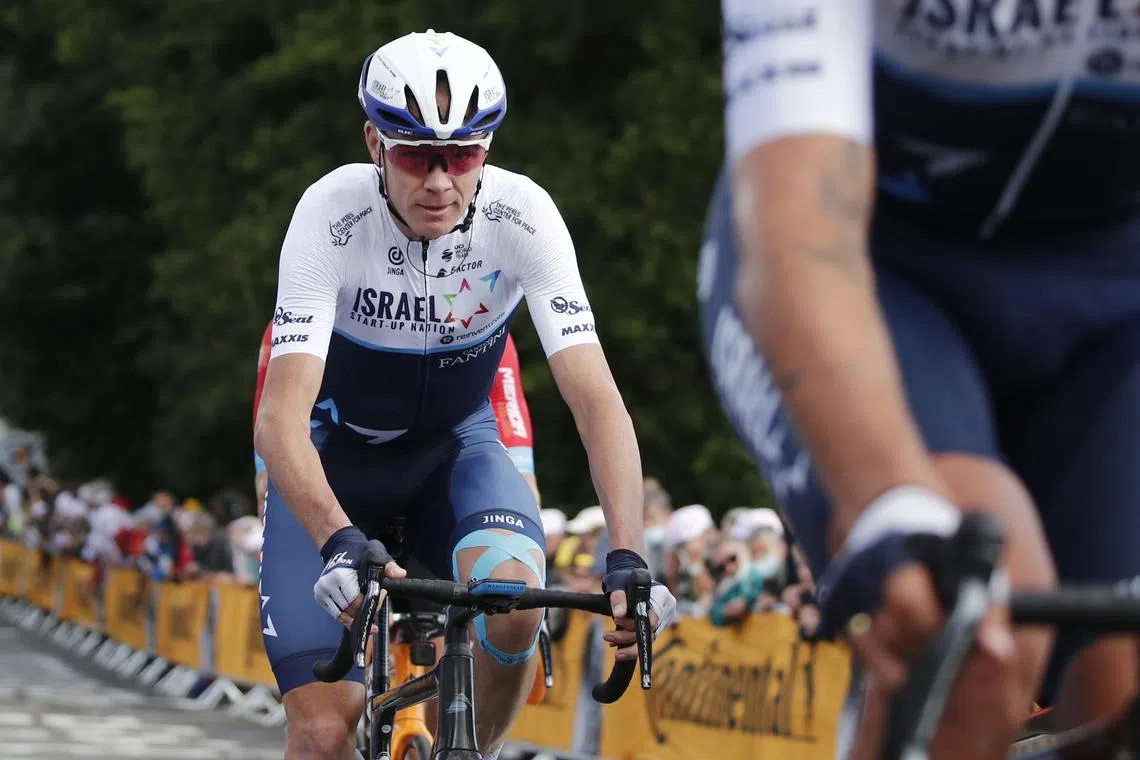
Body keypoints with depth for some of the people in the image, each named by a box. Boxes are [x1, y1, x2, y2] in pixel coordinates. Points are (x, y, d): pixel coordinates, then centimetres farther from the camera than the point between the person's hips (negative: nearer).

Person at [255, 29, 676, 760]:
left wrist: (628, 559, -44)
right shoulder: (332, 213, -29)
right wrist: (341, 546, -55)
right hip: (335, 450, -1)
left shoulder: (523, 215, -25)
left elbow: (597, 399, -30)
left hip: (455, 445, 1)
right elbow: (282, 417, -37)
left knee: (515, 599, -31)